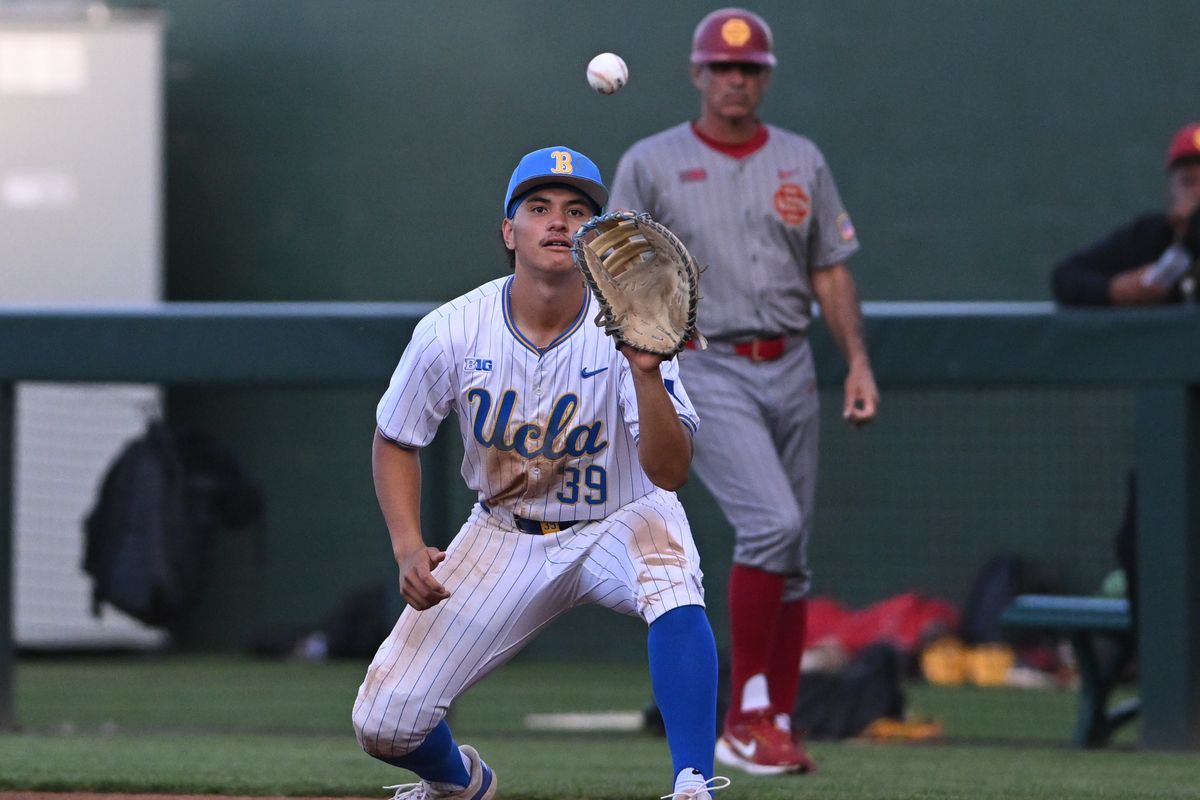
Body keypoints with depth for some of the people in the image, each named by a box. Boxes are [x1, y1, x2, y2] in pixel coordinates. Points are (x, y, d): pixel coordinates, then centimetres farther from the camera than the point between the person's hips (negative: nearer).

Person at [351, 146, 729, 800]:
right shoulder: (451, 332, -14)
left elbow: (670, 472, -29)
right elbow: (395, 440, 3)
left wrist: (647, 373, -44)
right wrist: (408, 546, -10)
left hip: (617, 525, -2)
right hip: (503, 539, 2)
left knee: (671, 571, -40)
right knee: (383, 723, -8)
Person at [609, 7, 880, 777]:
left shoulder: (802, 161, 11)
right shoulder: (651, 164, 1)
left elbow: (831, 271, 12)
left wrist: (859, 361, 1)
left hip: (790, 368, 5)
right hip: (706, 369, -5)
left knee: (793, 556, 6)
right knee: (772, 521, -22)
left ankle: (777, 725, 15)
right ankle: (745, 715, -13)